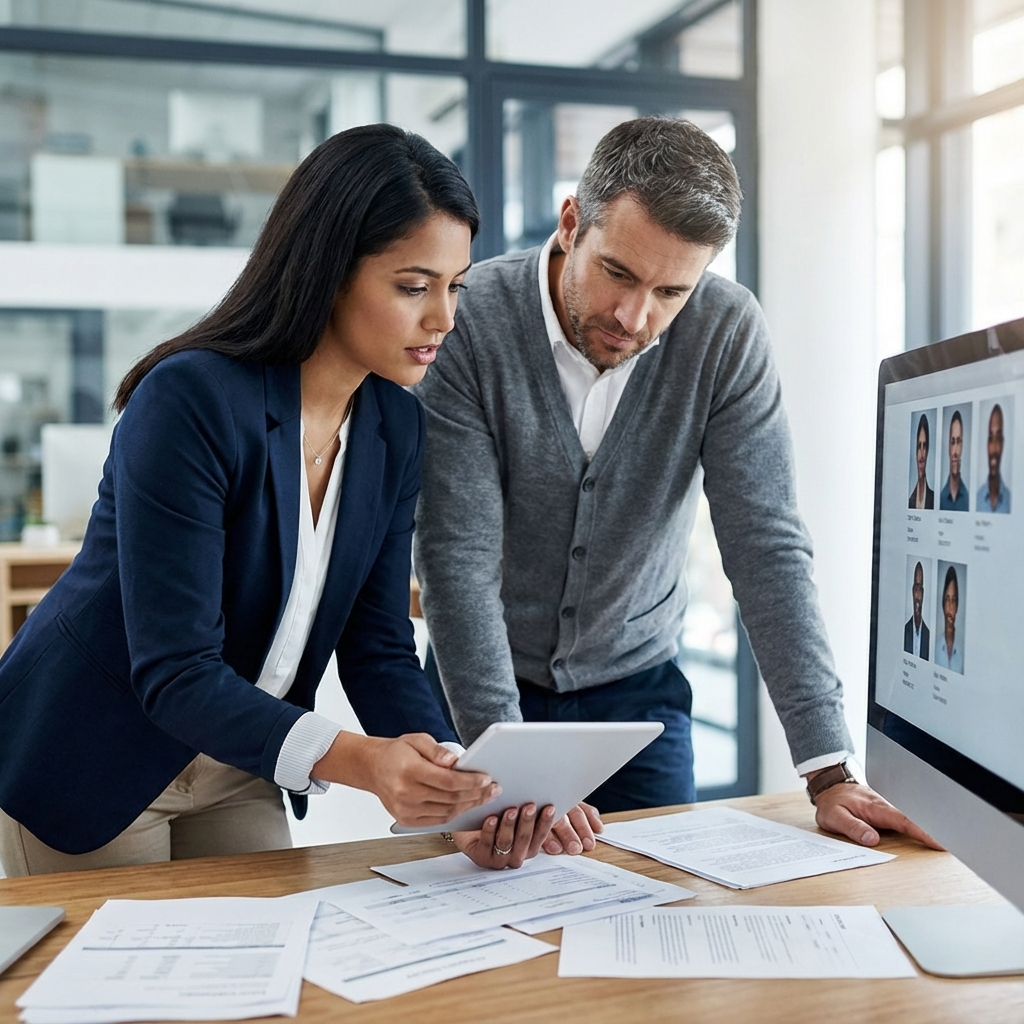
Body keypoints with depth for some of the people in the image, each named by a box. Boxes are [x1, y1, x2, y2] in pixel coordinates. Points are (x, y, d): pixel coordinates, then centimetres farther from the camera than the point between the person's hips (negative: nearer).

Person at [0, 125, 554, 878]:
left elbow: (378, 646, -6)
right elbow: (174, 672, -30)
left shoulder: (395, 428, -7)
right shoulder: (191, 401, -28)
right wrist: (353, 760, -43)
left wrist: (461, 790, -21)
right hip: (89, 763, -5)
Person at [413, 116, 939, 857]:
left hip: (638, 686, 2)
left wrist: (830, 770, -21)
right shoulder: (469, 322, -22)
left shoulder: (727, 332, -16)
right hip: (486, 688, -1)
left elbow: (767, 547, -16)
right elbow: (458, 559, -24)